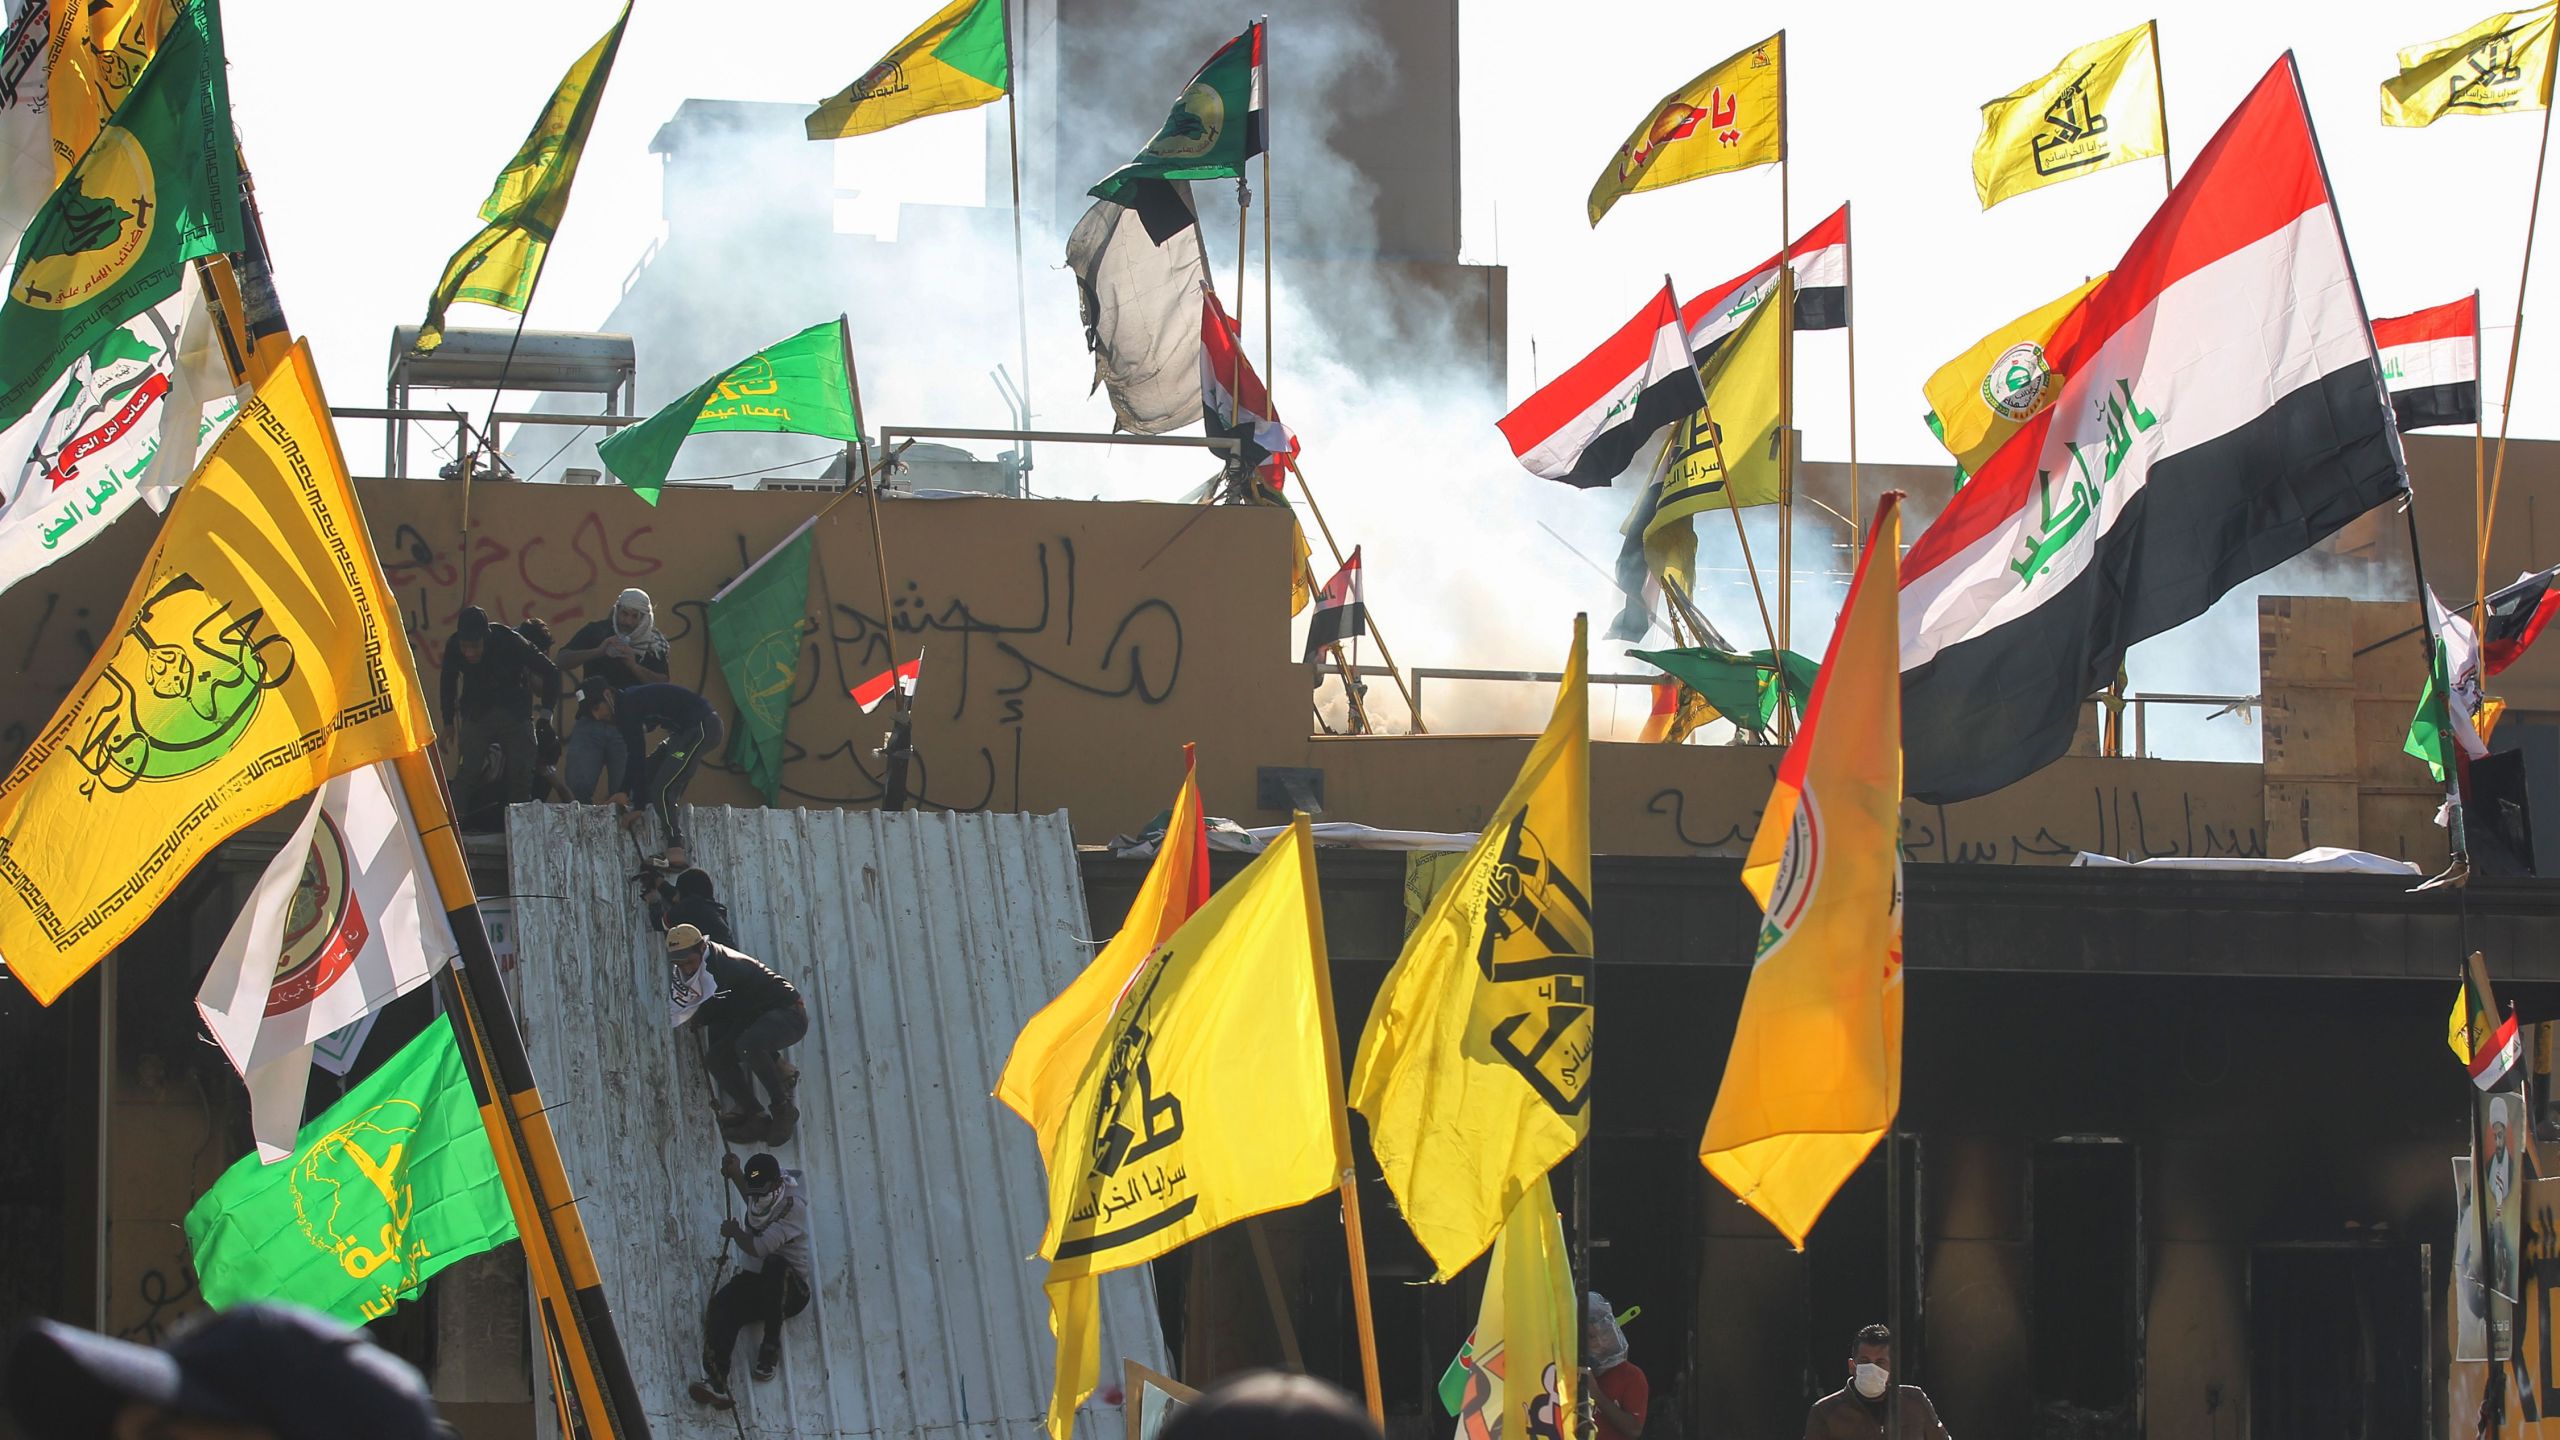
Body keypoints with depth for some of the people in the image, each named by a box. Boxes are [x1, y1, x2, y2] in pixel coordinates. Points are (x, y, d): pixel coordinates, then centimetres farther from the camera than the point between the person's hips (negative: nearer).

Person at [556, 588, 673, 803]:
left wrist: (634, 666, -15)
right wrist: (598, 652, -15)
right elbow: (563, 661, -2)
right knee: (579, 784, -13)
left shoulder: (654, 644, 7)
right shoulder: (595, 632, 5)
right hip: (591, 723, 0)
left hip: (628, 726, 0)